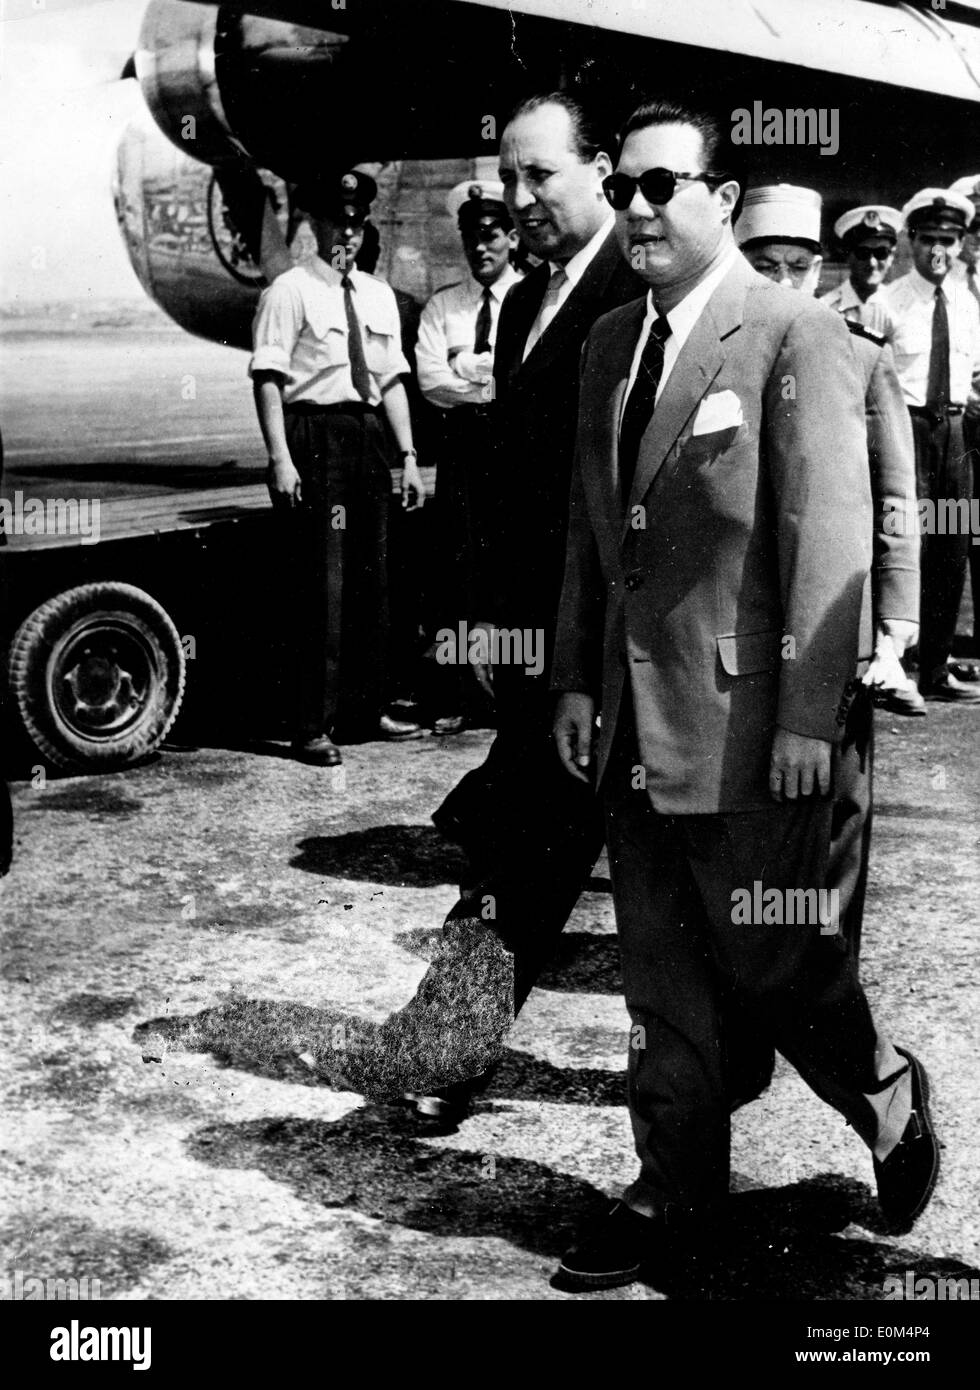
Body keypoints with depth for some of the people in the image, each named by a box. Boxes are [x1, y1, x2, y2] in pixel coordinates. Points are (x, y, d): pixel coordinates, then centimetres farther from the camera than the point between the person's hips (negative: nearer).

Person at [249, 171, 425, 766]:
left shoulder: (379, 294, 16)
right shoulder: (291, 290, -4)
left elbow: (393, 381, 16)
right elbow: (269, 380, -10)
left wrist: (409, 457, 10)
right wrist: (281, 459, -18)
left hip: (368, 436, 7)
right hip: (314, 437, -7)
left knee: (371, 576, 11)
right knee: (321, 580, -7)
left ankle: (366, 707, 23)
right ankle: (313, 725, -1)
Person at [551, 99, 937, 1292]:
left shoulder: (796, 339, -10)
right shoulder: (609, 344, 12)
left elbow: (828, 539, -13)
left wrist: (810, 717, -16)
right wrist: (575, 678, 12)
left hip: (746, 723, -6)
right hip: (632, 725, 7)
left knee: (770, 958, 4)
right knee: (659, 976, 13)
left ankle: (889, 1097, 33)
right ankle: (676, 1193, 27)